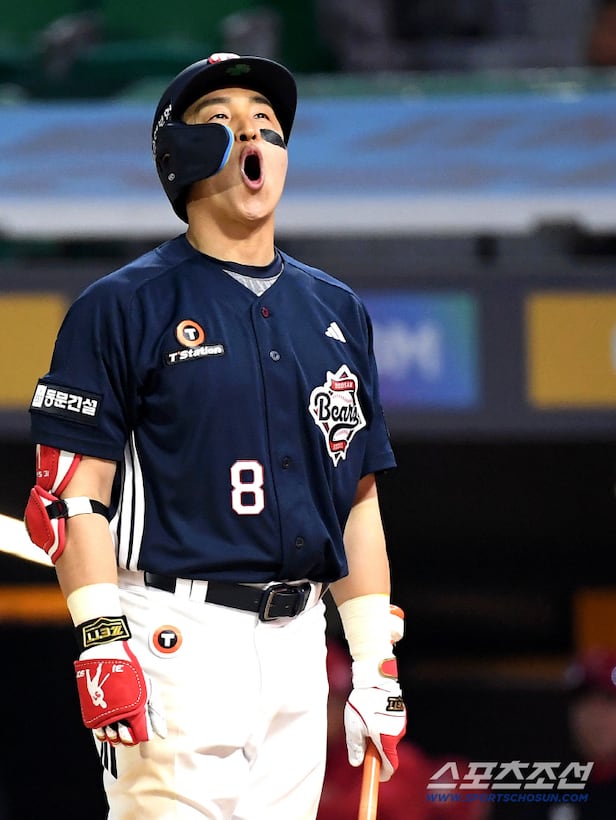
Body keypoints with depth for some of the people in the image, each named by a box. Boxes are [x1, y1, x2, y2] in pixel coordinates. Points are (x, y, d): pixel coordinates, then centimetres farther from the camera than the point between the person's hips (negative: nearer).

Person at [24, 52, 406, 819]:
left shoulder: (336, 312, 17)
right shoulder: (122, 307, -1)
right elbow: (71, 496, -6)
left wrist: (376, 661, 11)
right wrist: (103, 641, -17)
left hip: (298, 642, 6)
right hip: (177, 637, -6)